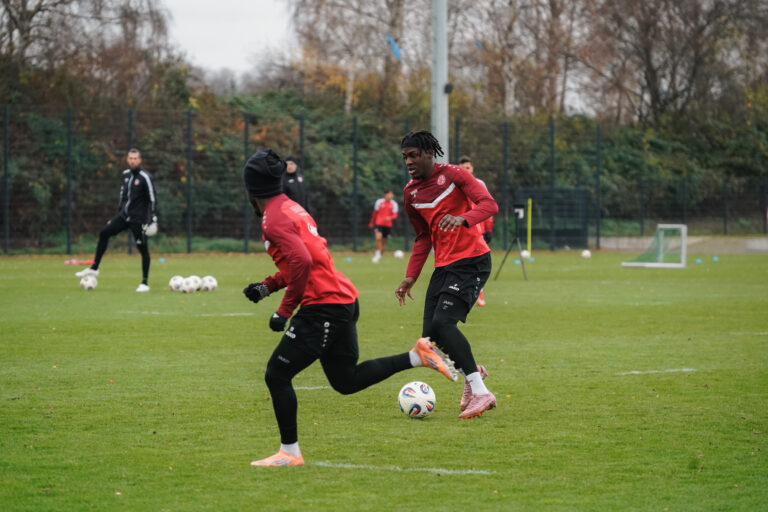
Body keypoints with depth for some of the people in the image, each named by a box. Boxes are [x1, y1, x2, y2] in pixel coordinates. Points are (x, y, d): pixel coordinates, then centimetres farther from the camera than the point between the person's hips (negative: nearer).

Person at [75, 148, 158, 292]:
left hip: (138, 219, -7)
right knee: (104, 233, 0)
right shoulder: (126, 174, 9)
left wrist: (153, 219, -18)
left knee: (143, 249, -4)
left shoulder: (145, 177, -12)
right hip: (124, 216, 7)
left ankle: (144, 283, 4)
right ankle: (94, 268, 9)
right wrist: (119, 212, 20)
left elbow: (152, 199, -12)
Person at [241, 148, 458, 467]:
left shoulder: (274, 219, -14)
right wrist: (267, 286, 17)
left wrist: (284, 310, -20)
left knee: (277, 376, -2)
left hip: (322, 307, -10)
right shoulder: (290, 208, 16)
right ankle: (418, 356, 14)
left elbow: (302, 262, -28)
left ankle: (289, 453, 3)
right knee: (346, 381, 19)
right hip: (344, 301, 10)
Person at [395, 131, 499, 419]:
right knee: (430, 338, -1)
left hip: (472, 261, -7)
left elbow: (489, 205, -19)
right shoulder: (411, 193, 12)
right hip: (443, 266, 7)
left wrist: (462, 218, -37)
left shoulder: (453, 175, -7)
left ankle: (480, 393, -19)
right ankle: (472, 372, 28)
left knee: (442, 322, -24)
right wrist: (411, 277, 16)